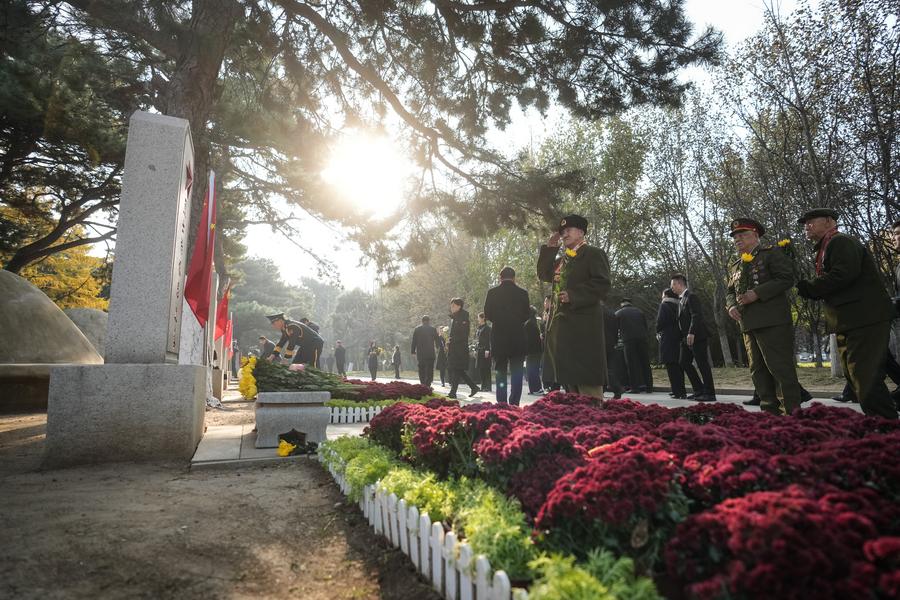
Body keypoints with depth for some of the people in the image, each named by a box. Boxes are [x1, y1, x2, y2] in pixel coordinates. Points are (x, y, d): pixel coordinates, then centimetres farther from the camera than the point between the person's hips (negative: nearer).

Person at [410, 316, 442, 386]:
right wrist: (440, 345, 22)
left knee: (421, 370, 11)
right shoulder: (433, 329, -2)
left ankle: (423, 385, 9)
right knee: (429, 370, 4)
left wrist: (413, 351, 9)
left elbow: (413, 341, 2)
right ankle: (428, 384, -7)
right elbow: (438, 341, 1)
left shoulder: (416, 329, 3)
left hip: (420, 354, 2)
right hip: (430, 354, -2)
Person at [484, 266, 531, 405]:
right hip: (517, 338, -1)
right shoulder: (522, 293, -2)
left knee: (501, 372, 10)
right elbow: (526, 315, 0)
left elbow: (487, 314, -2)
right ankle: (514, 403, -1)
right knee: (516, 372, 4)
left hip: (498, 338, 1)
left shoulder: (492, 293, -2)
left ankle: (501, 402, 10)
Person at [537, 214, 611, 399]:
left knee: (587, 381, -9)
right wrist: (549, 248, 13)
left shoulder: (593, 254, -2)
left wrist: (573, 295, -19)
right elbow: (543, 274, 19)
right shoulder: (562, 259, 21)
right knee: (569, 377, 11)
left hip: (583, 326, -8)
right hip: (561, 324, 8)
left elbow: (602, 285, -12)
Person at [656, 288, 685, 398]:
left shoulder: (664, 305, -6)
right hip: (679, 338, 7)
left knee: (671, 366, -6)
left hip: (667, 339, -7)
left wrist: (658, 332, 4)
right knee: (678, 365, 13)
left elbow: (660, 321, -12)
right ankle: (681, 391, 19)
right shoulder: (678, 305, 12)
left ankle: (678, 392, -9)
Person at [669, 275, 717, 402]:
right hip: (687, 338, 10)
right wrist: (684, 336, 13)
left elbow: (696, 316, -20)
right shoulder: (682, 299, 18)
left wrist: (691, 333, -27)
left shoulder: (691, 297, -10)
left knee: (702, 364, -4)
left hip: (697, 337, -10)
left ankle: (709, 393, 3)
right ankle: (699, 390, 17)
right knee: (685, 363, 9)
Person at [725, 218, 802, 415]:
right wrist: (731, 305, 2)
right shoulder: (736, 265, 21)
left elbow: (786, 279, -10)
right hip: (748, 324, 7)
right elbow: (730, 291, 23)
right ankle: (770, 411, 16)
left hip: (772, 321, -7)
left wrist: (757, 293, -18)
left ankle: (792, 412, 0)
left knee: (781, 368, -7)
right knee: (758, 370, 9)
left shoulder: (771, 253, 1)